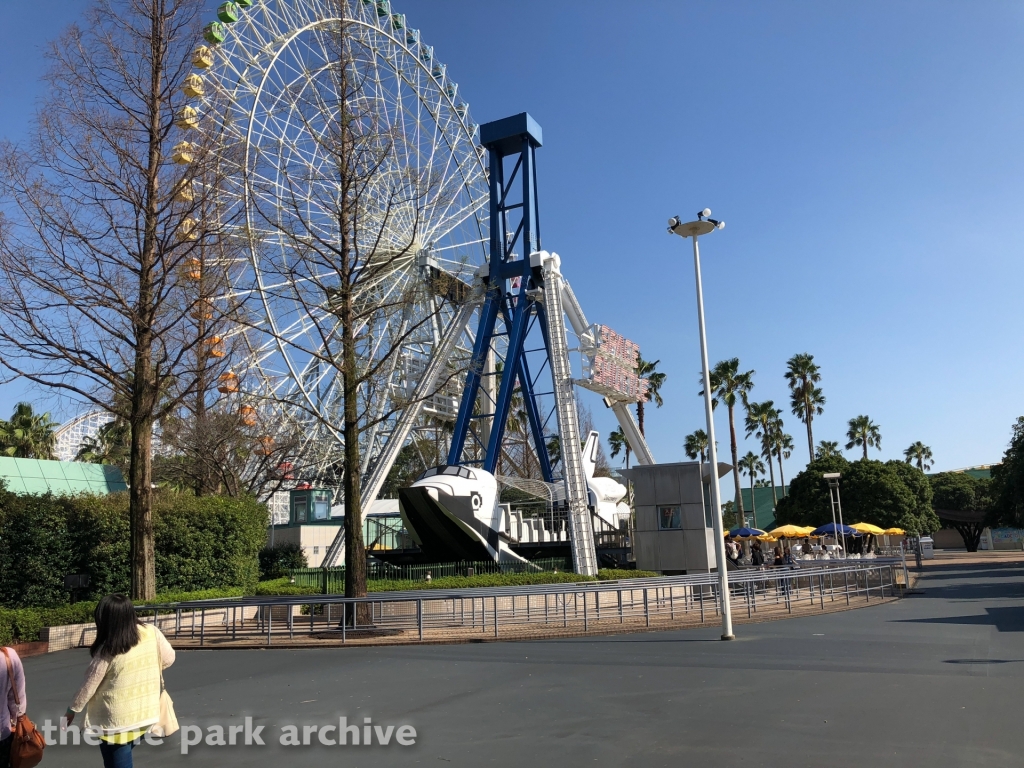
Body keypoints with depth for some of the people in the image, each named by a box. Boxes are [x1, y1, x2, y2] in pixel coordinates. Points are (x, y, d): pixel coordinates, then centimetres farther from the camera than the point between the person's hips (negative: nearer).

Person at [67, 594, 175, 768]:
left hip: (116, 720, -4)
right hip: (145, 712, 5)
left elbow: (89, 685, -9)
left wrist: (73, 709, 6)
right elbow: (168, 659, 2)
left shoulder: (107, 651, -19)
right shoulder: (152, 633, -10)